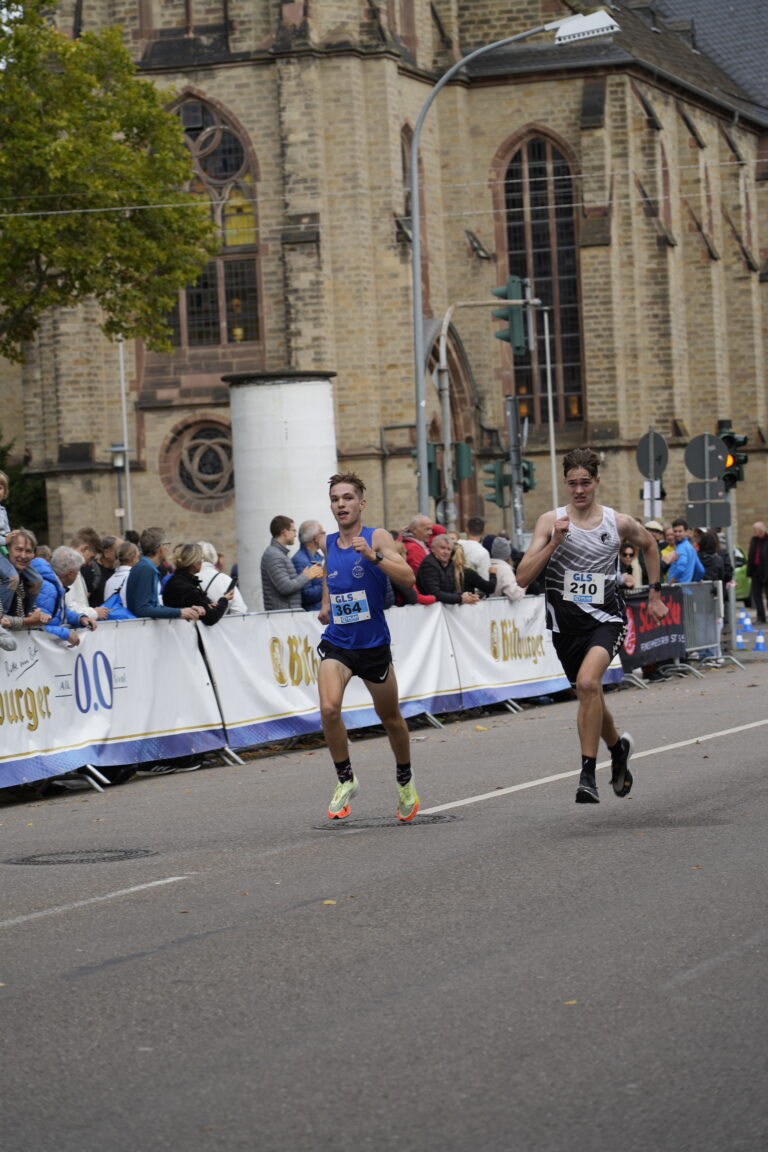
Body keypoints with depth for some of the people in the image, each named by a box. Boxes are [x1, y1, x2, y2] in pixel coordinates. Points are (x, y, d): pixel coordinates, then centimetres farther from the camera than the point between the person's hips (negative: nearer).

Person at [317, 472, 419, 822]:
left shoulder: (376, 537, -10)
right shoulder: (328, 543, 3)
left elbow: (408, 577, -24)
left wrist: (373, 557, -36)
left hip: (373, 644, -2)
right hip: (337, 643, 2)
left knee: (390, 717, 14)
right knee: (329, 708, -23)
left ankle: (405, 779, 39)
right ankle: (345, 779, -5)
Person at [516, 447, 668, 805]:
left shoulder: (619, 523, -1)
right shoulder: (551, 521, -3)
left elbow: (649, 545, 23)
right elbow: (523, 576, -10)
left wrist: (655, 594, 23)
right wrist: (555, 541, -20)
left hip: (605, 618, -2)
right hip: (566, 623, 2)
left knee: (588, 682, -28)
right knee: (590, 698, 16)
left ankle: (588, 775, -24)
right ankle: (619, 747, 49)